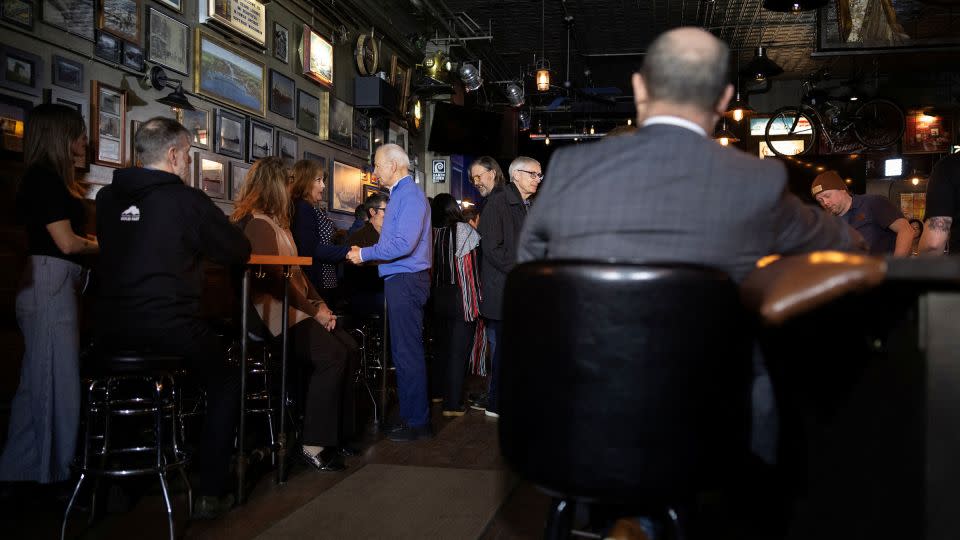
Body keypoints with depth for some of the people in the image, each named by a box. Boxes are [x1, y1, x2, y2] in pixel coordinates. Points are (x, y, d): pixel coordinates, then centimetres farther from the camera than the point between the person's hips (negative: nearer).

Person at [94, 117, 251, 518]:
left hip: (110, 331, 6)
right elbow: (239, 252, -1)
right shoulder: (187, 200, -9)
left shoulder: (107, 197, 8)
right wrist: (205, 242, 19)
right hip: (169, 330, -6)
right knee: (226, 383, 17)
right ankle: (209, 493, 12)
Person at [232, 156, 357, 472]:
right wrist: (314, 311, -15)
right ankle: (314, 445, -16)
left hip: (294, 309, 10)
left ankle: (335, 431, 2)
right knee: (332, 355, -24)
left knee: (348, 348, -5)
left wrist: (320, 304, 5)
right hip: (274, 314, -10)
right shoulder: (258, 224, -12)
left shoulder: (276, 222, 20)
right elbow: (276, 278, -20)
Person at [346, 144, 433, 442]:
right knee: (404, 351, 14)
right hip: (399, 280, 10)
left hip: (406, 280, -10)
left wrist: (365, 254, -15)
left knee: (408, 353, -6)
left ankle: (417, 422, 2)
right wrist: (364, 253, 13)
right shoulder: (400, 193, 18)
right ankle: (410, 416, 22)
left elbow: (403, 244, -24)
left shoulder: (409, 195, -13)